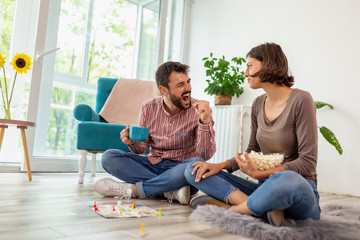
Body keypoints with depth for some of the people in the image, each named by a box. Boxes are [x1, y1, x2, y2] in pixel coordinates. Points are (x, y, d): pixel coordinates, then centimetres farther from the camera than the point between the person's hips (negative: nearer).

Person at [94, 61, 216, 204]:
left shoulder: (198, 110, -10)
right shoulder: (148, 108, -1)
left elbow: (206, 155, -17)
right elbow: (142, 149, 8)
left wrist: (205, 121, -31)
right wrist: (132, 143, -15)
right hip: (153, 165, 3)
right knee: (109, 157, -15)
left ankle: (132, 190, -23)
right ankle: (170, 191, -24)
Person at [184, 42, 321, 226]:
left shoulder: (300, 100, -10)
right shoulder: (258, 104, 9)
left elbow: (307, 162, -13)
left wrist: (259, 173, -21)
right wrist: (221, 165, -1)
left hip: (300, 191, -6)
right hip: (266, 188, 7)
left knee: (288, 180, -44)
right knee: (194, 171, -3)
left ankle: (234, 209, -16)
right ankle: (260, 209, -21)